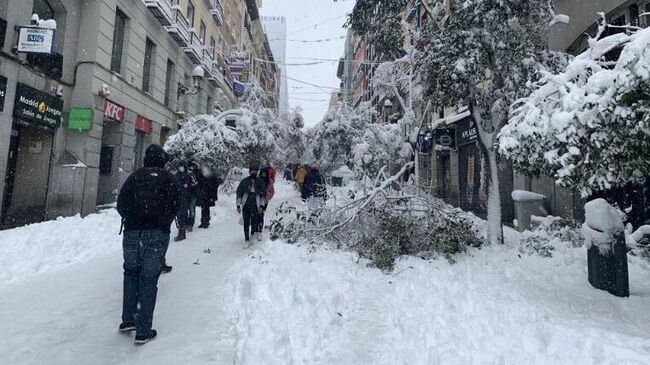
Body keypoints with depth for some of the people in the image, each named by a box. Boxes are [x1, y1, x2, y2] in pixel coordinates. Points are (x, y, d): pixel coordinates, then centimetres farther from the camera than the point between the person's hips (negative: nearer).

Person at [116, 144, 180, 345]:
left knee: (131, 274, 21)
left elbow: (121, 205, 3)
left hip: (132, 233, 2)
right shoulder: (170, 179, 0)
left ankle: (128, 320, 25)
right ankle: (143, 331, 7)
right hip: (157, 235, -2)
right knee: (149, 280, 2)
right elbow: (174, 207, -6)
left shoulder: (135, 176, 6)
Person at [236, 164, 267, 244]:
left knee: (255, 222, -4)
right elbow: (239, 193, 5)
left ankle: (253, 234, 15)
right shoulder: (244, 182, 0)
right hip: (246, 205, 0)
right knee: (246, 222, 1)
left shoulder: (260, 182, 2)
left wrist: (262, 205, -3)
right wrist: (238, 205, 1)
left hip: (255, 206, 0)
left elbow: (263, 195, 6)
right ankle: (247, 239, 11)